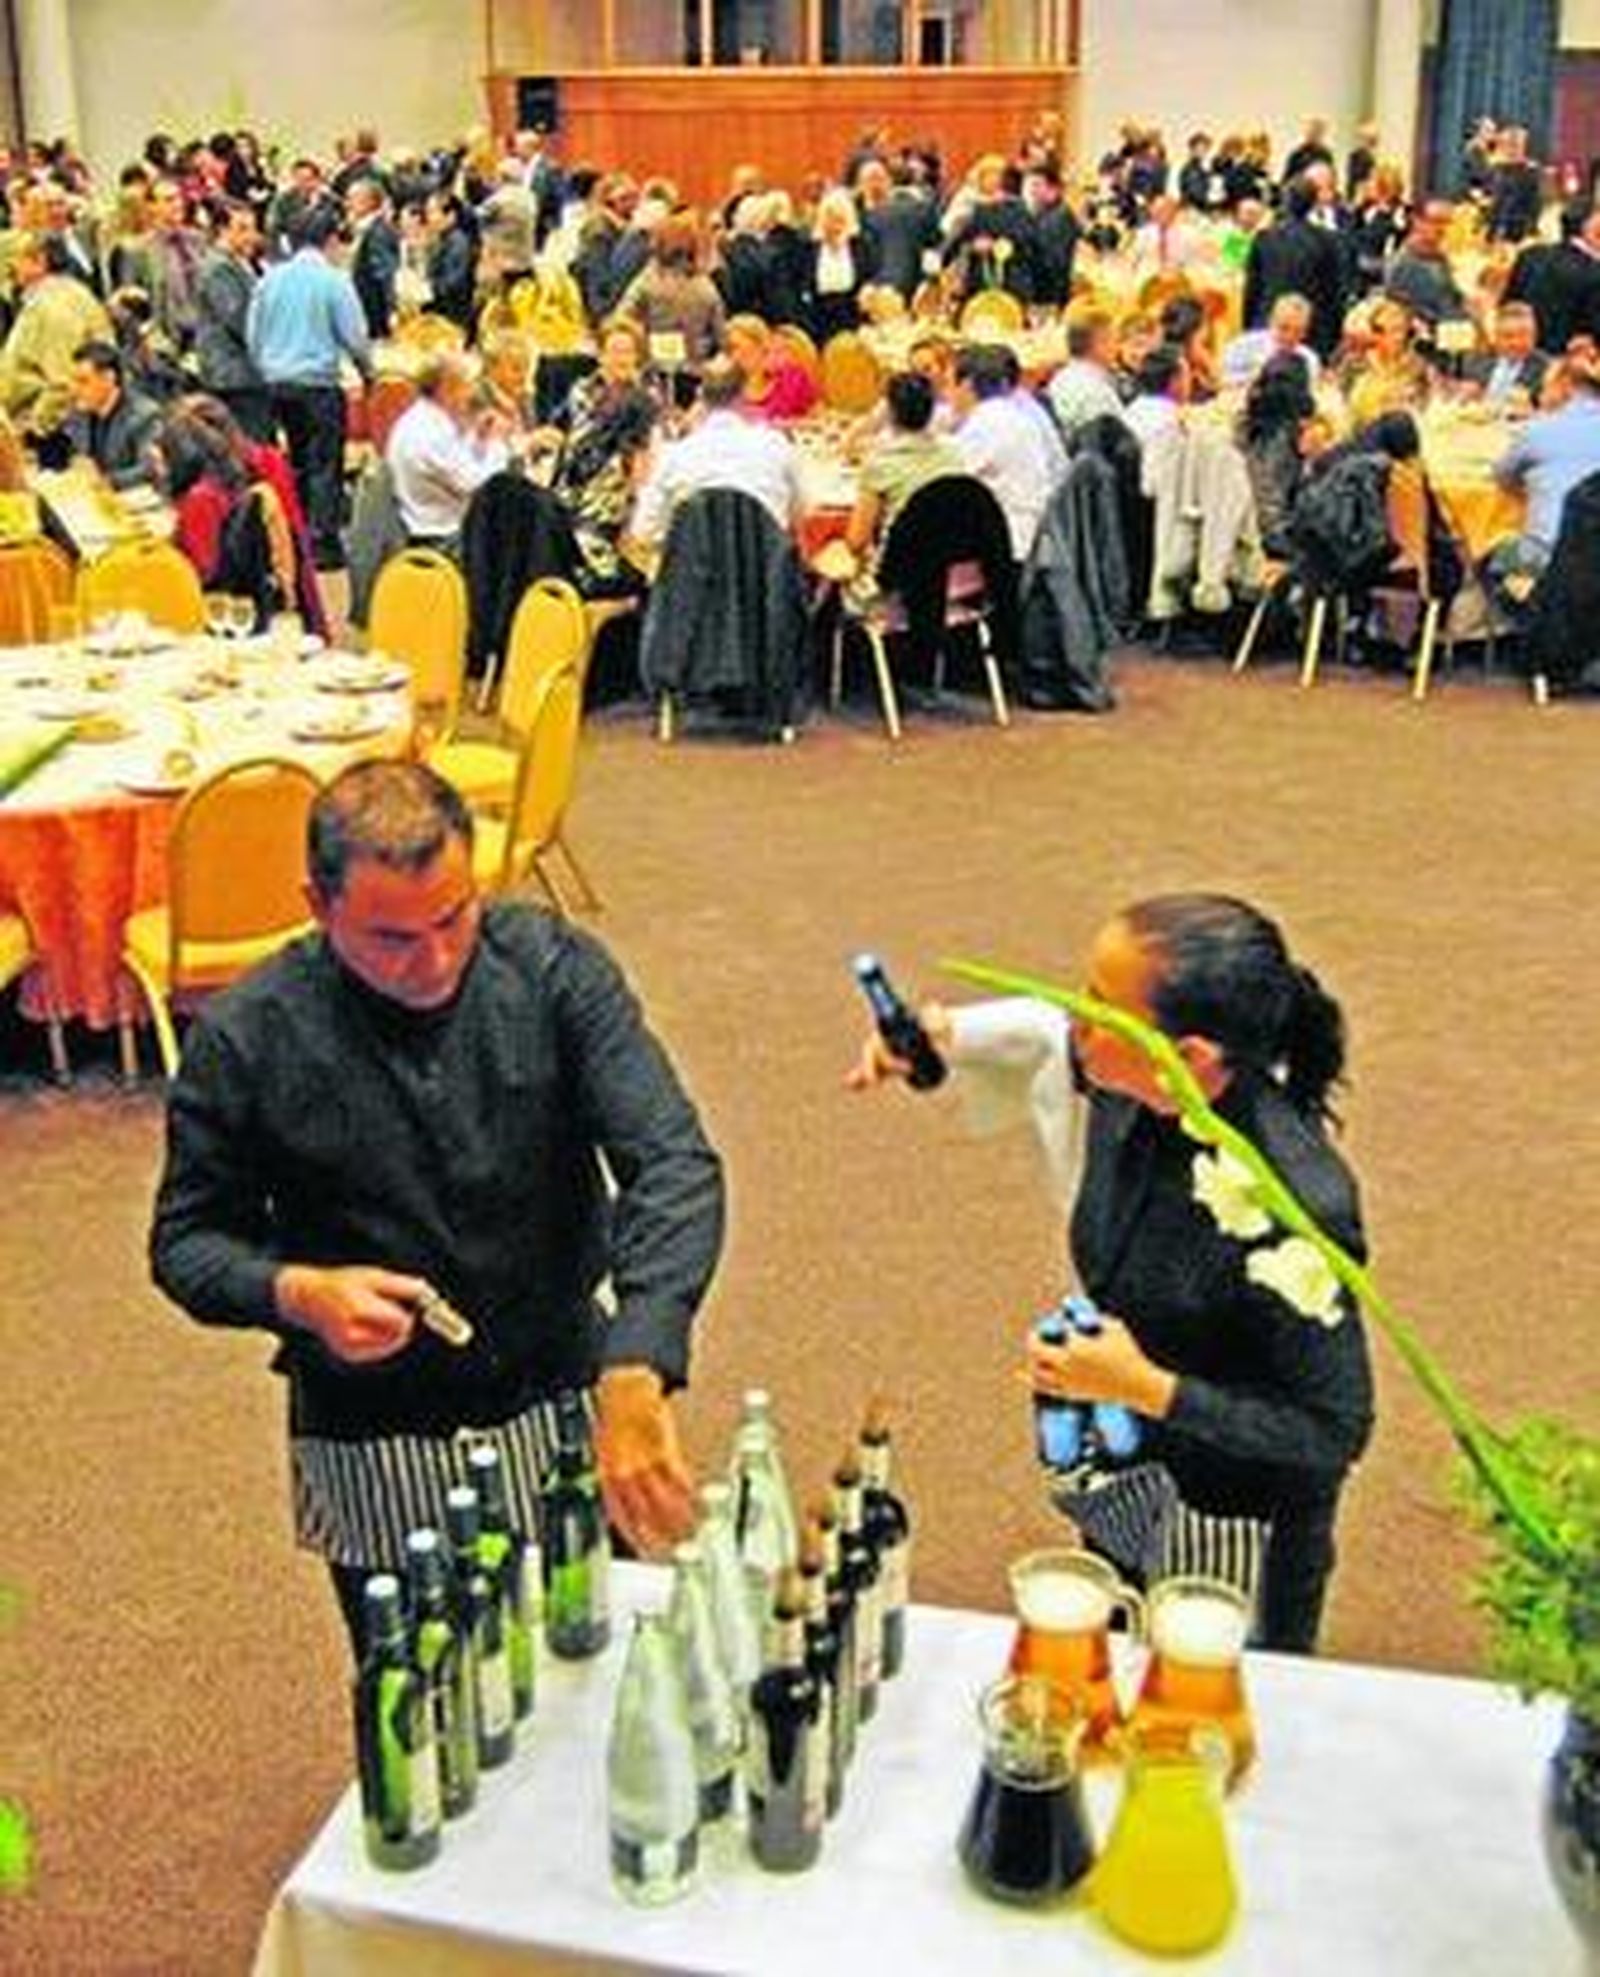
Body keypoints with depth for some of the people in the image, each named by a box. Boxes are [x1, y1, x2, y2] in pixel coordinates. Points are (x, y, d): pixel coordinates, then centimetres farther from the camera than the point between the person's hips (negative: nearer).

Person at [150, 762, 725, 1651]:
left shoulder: (556, 970, -14)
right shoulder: (244, 1040, -13)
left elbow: (675, 1167, -22)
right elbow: (186, 1240, -1)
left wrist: (635, 1375, -37)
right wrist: (296, 1294, -23)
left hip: (564, 1411, 1)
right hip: (373, 1453, -1)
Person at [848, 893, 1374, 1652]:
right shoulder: (1131, 1099, -17)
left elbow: (1333, 1437, -27)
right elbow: (1043, 1036, 8)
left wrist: (1146, 1388, -32)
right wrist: (942, 1035, -9)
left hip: (1233, 1532, -7)